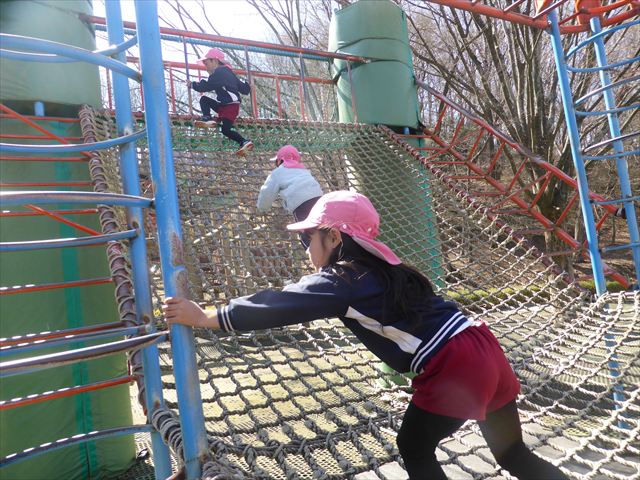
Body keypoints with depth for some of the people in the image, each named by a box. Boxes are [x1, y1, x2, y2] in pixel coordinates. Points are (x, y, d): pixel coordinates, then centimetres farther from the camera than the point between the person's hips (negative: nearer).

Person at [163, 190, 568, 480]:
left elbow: (280, 306, -12)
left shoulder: (343, 279, -10)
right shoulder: (376, 267, 15)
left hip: (452, 367, -9)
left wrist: (203, 317, -8)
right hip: (482, 349, 9)